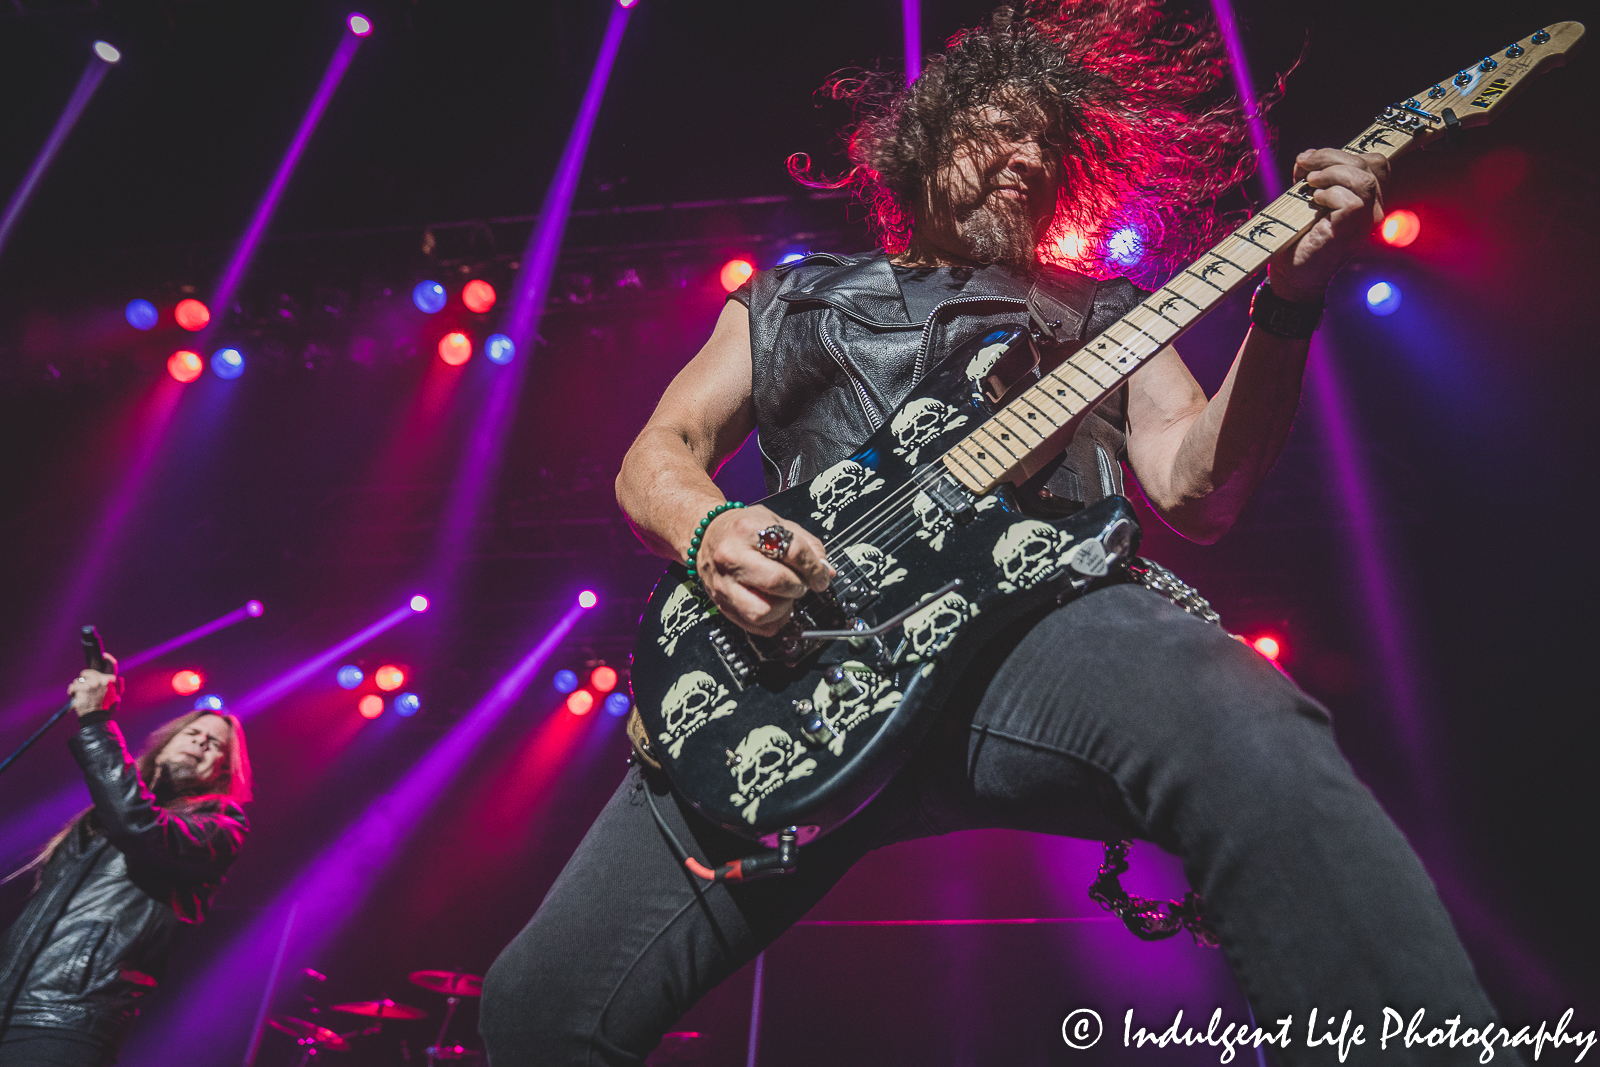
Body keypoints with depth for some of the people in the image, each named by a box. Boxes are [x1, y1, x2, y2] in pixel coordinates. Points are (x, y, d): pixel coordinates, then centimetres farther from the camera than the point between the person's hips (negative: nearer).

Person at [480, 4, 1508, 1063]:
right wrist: (710, 529, -5)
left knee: (1261, 746, -37)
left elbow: (1197, 491, 13)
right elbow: (656, 454, 20)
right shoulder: (790, 298, 28)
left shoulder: (1100, 311, 27)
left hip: (1042, 609, 0)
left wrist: (1291, 302, -2)